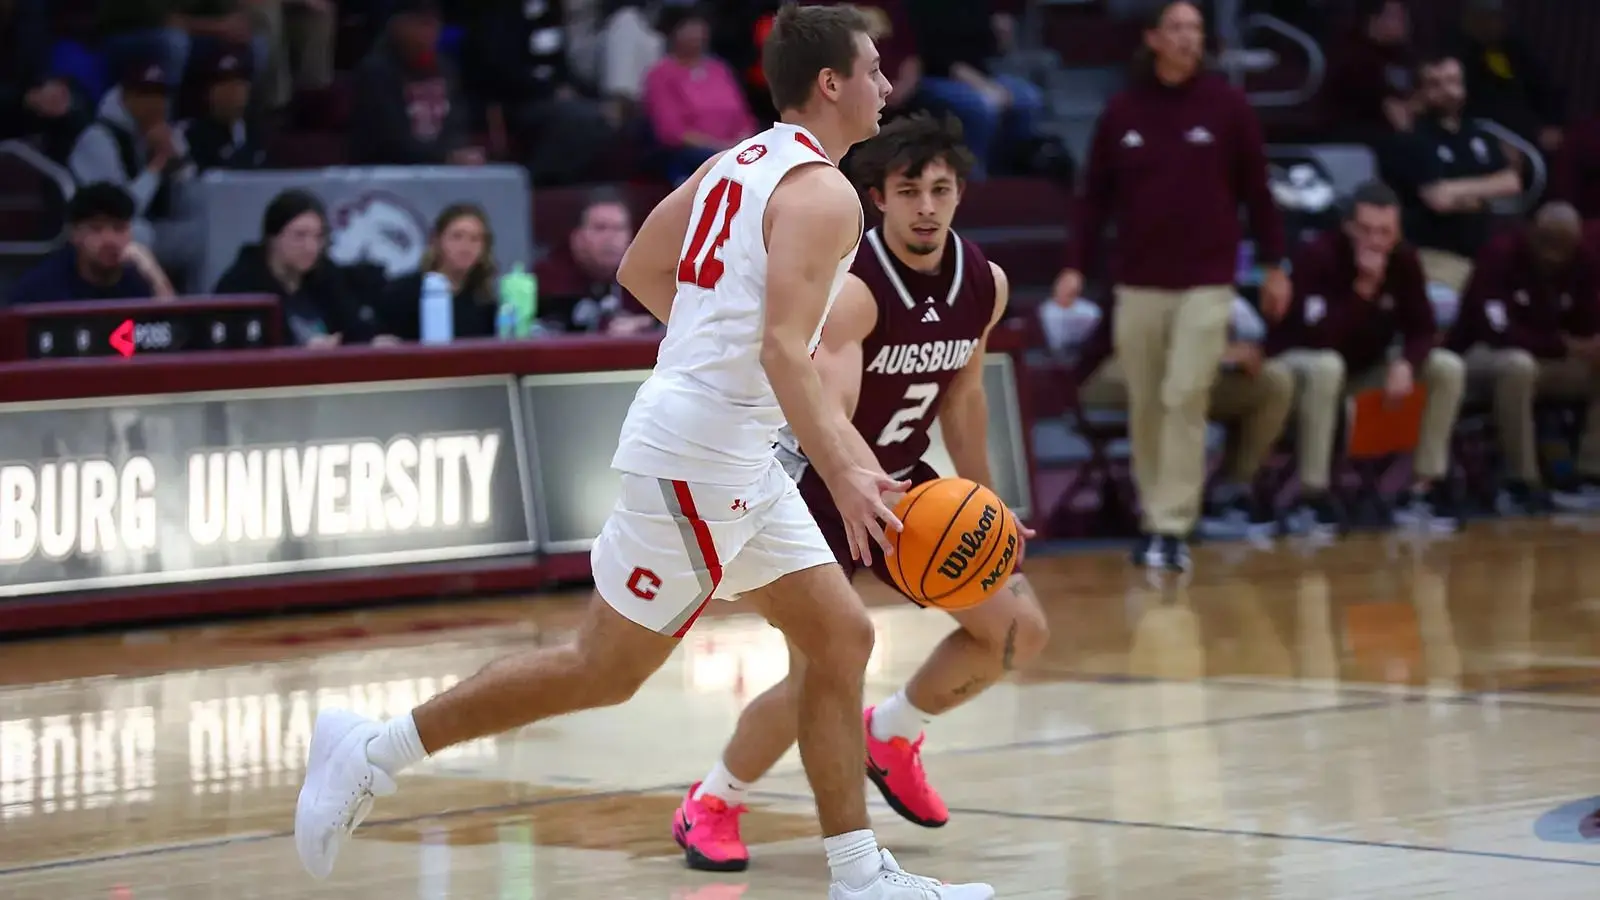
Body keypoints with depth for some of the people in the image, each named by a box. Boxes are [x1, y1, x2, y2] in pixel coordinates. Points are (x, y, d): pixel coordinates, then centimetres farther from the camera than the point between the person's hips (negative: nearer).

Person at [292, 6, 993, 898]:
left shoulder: (738, 162, 13)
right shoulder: (823, 193, -15)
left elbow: (641, 270, 20)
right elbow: (785, 349, -26)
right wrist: (843, 472, -34)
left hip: (740, 459, 10)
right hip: (697, 455, -10)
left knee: (842, 639, 8)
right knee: (605, 669, -1)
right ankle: (373, 749, 7)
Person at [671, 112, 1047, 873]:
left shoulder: (985, 284, -5)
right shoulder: (851, 288, -28)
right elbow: (828, 418, -40)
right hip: (816, 479, -7)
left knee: (1019, 629, 0)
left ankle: (892, 736, 23)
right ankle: (712, 805, 4)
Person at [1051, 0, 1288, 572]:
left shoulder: (1228, 107, -1)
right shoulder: (1121, 112, 3)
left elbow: (1256, 190, 4)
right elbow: (1096, 195, 8)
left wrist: (1274, 266, 4)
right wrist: (1076, 265, 1)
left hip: (1206, 283, -2)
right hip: (1138, 284, 3)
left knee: (1184, 400, -11)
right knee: (1145, 407, 7)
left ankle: (1173, 529, -9)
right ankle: (1154, 519, 19)